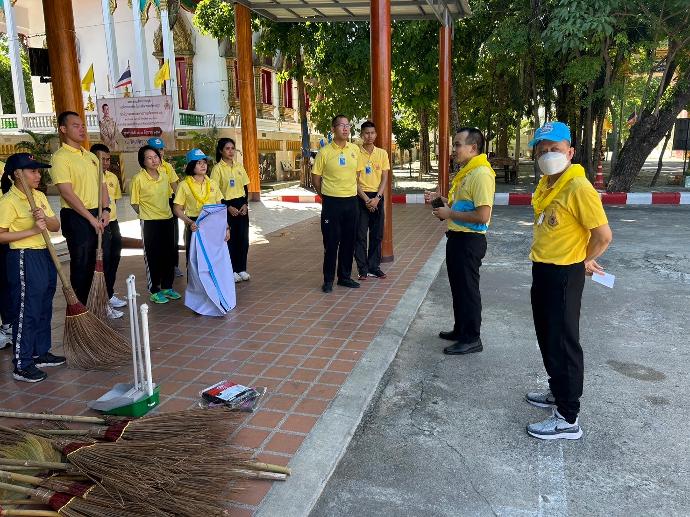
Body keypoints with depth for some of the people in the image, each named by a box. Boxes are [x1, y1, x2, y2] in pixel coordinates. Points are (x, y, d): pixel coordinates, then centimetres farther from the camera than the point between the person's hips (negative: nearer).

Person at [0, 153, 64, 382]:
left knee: (44, 309, 16)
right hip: (24, 260, -8)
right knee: (26, 312, -2)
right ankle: (22, 365, 8)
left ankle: (41, 353, 30)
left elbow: (56, 226, 8)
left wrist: (44, 218, -12)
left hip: (45, 256, 8)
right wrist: (33, 230, -21)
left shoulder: (40, 196, 9)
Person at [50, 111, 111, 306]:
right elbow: (67, 193, -16)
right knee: (82, 265, 2)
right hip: (76, 217, -7)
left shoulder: (91, 156, 15)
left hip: (99, 217, 7)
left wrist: (106, 209, -2)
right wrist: (90, 218, -17)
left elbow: (101, 184, 15)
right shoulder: (60, 157, -10)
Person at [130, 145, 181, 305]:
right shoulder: (138, 179, -12)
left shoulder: (164, 175, 3)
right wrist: (146, 214, -3)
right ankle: (154, 291, 14)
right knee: (153, 256, 3)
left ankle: (167, 287, 25)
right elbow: (134, 203, -5)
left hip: (167, 219, 5)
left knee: (168, 254, 11)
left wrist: (164, 211, 10)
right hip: (150, 222, -5)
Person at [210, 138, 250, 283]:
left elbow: (245, 187, 11)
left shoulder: (239, 167, 9)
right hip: (227, 206, -5)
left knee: (243, 238, 6)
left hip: (241, 205, 5)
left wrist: (245, 204, -3)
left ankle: (241, 269, 17)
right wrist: (228, 207, -14)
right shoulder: (218, 168, -6)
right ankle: (231, 270, 11)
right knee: (230, 239, 0)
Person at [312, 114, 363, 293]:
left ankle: (345, 276, 24)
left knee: (349, 241, 10)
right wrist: (325, 195, 4)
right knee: (331, 242, 2)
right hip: (331, 202, -4)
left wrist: (352, 191, 11)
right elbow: (316, 177, 0)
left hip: (351, 201, 4)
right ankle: (328, 280, 14)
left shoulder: (355, 149, 4)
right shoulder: (325, 152, -7)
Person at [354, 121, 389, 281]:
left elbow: (385, 178, 2)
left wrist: (377, 198, -11)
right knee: (361, 234, -1)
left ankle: (374, 266, 17)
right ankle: (363, 269, 7)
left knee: (377, 234, 7)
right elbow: (354, 180, -5)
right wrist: (366, 199, -13)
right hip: (361, 197, -3)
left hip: (377, 197, 3)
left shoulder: (382, 153, 5)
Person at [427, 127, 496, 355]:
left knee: (468, 289, 0)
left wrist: (449, 214, -18)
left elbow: (482, 215, -26)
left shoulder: (481, 174, -19)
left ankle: (472, 339, 13)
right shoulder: (466, 172, 13)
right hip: (457, 237, 10)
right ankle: (460, 330, 34)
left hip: (469, 240, -10)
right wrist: (441, 200, 10)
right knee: (458, 287, 19)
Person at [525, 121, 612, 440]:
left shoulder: (579, 188, -19)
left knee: (563, 344, -1)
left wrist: (583, 262, -3)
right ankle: (558, 392, 40)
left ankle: (568, 419, 10)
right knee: (547, 338, 21)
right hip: (543, 270, 9)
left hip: (563, 275, -9)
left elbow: (603, 236, -19)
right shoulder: (546, 185, 8)